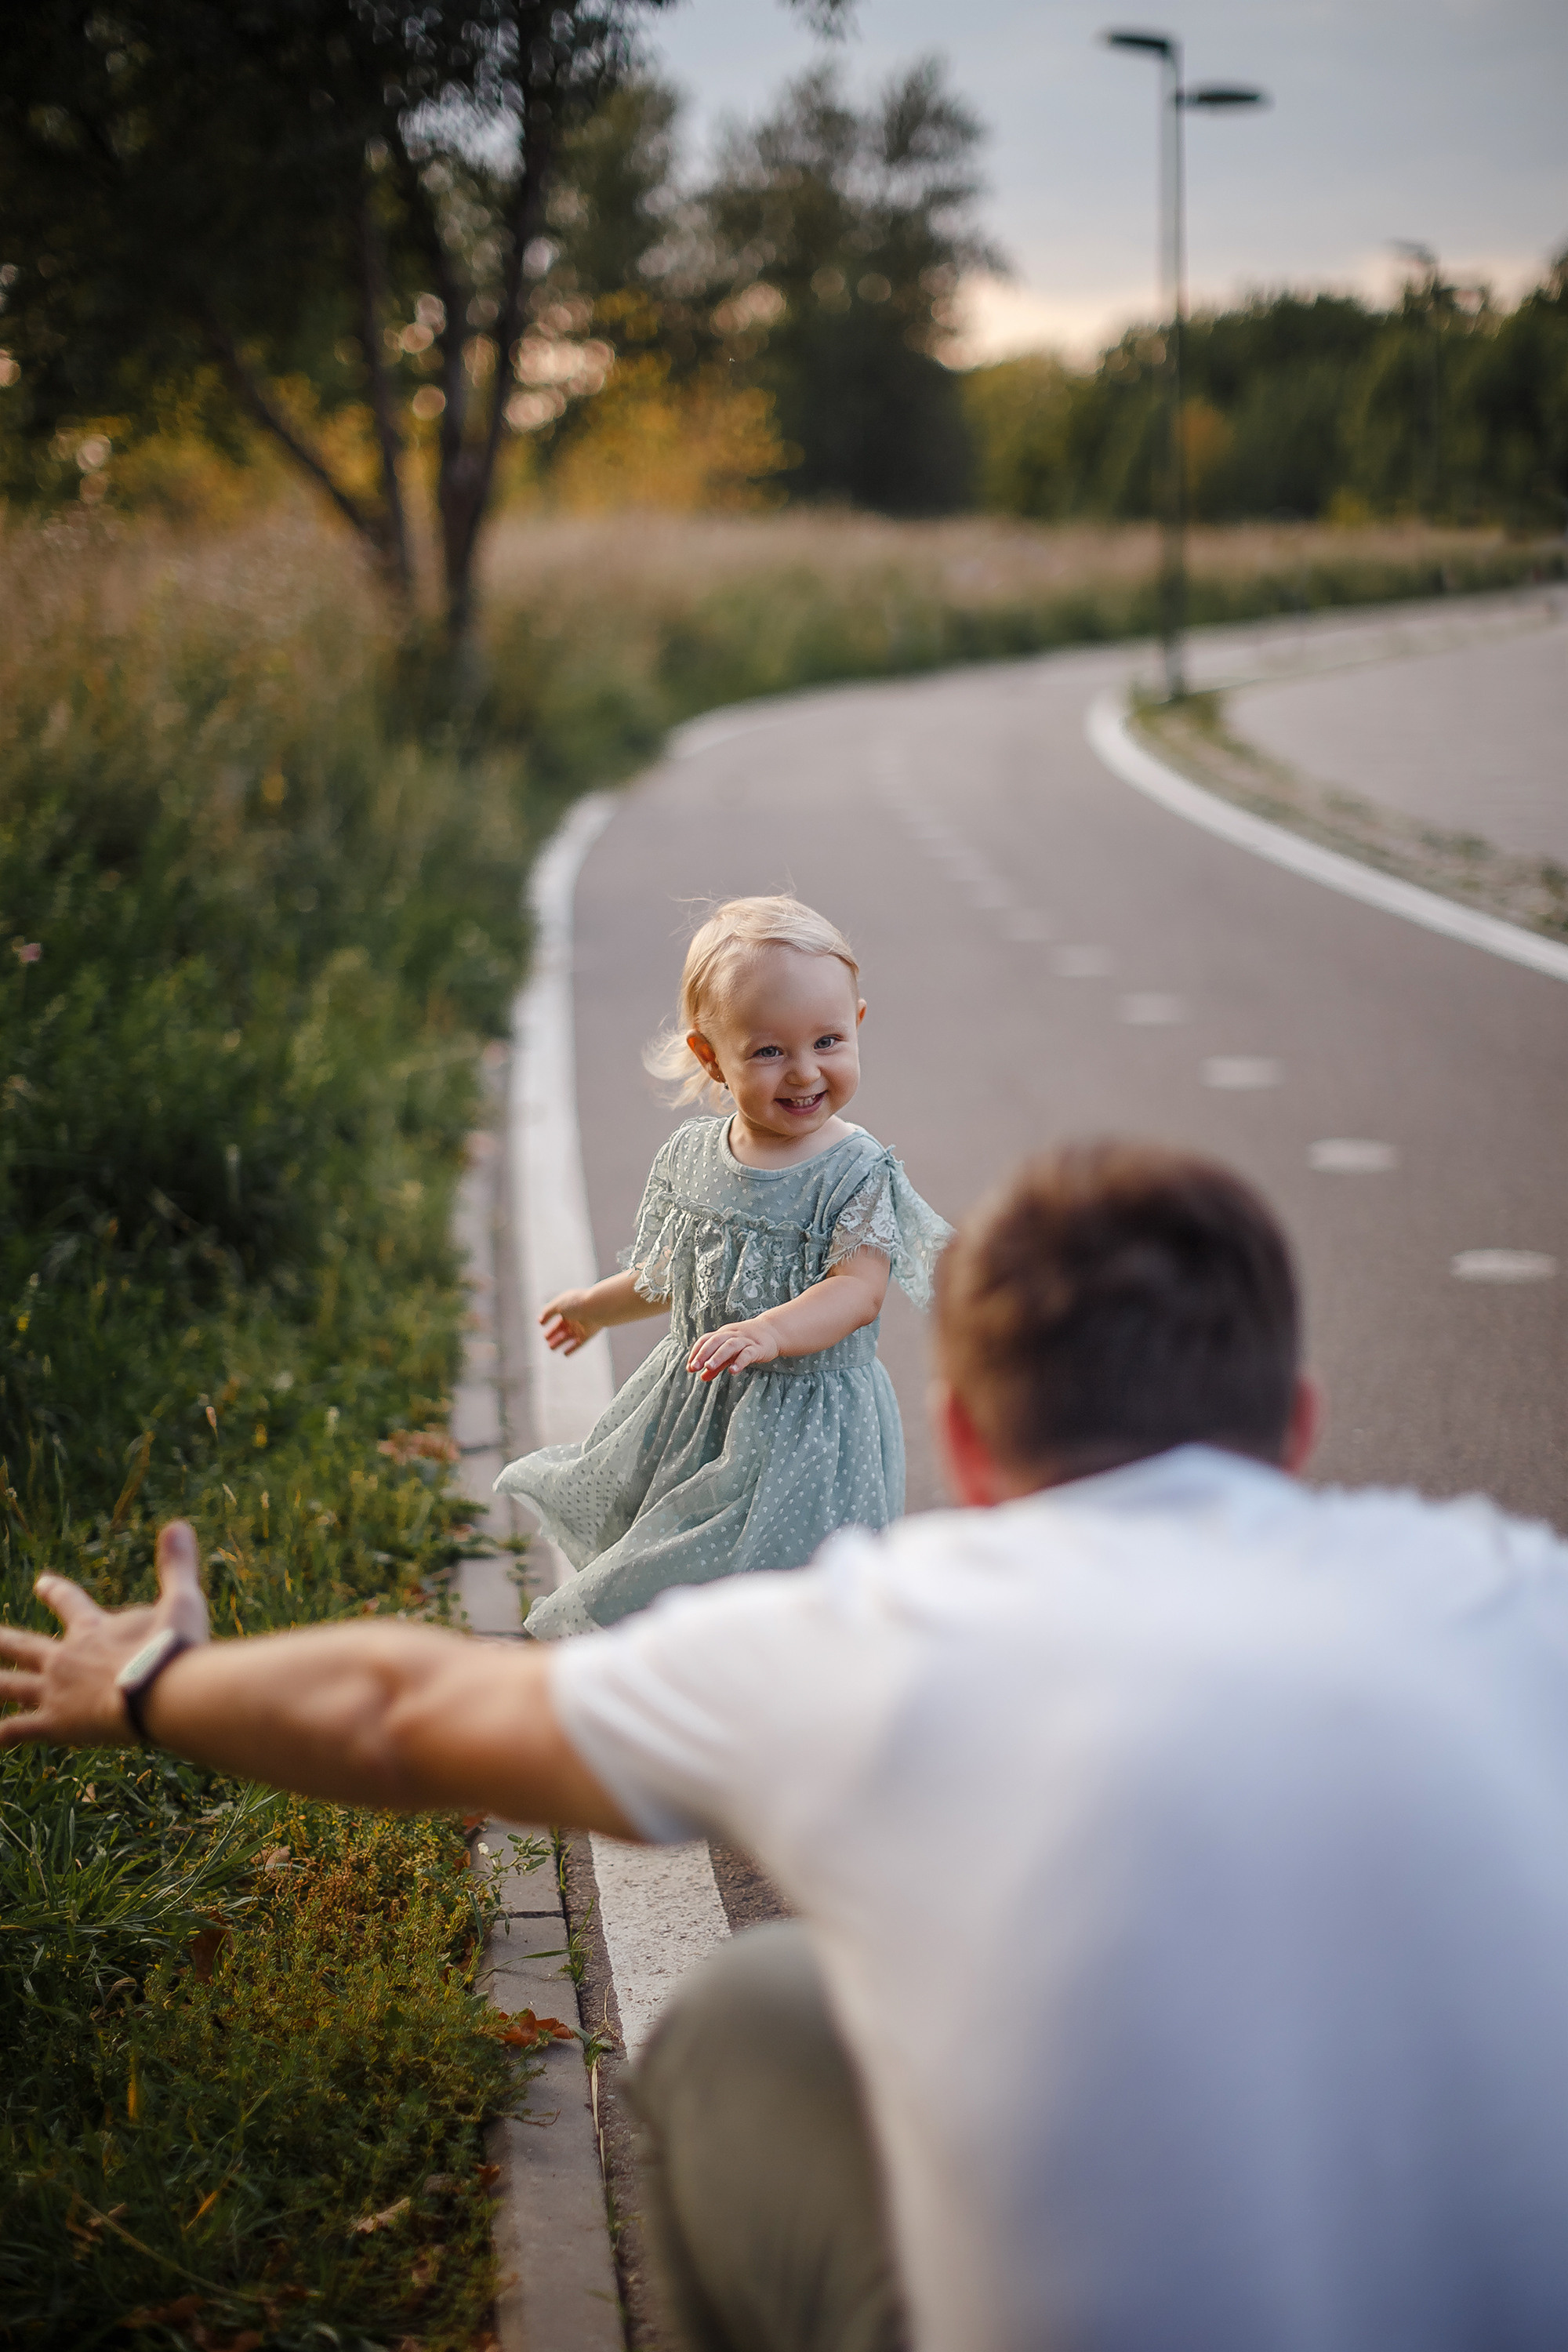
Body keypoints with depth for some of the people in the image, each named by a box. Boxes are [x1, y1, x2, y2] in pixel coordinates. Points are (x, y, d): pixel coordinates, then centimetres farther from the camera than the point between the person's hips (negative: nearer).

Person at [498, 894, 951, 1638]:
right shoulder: (692, 1156, 0)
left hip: (805, 1416, -6)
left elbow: (857, 1290, -25)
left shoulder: (856, 1172, -16)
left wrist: (768, 1333, -42)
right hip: (693, 1409, 6)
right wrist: (598, 1305, 33)